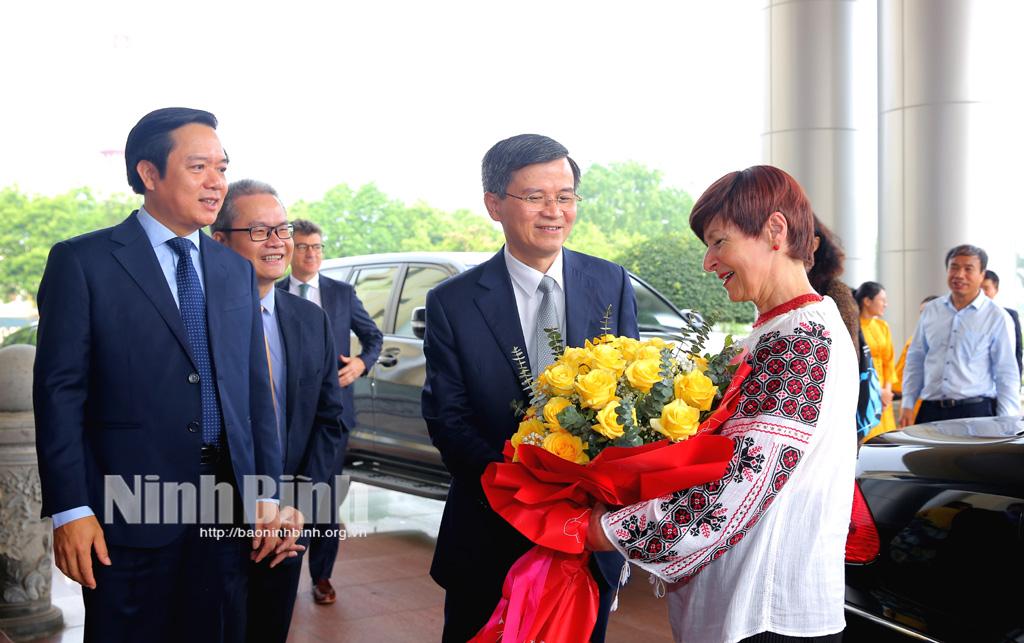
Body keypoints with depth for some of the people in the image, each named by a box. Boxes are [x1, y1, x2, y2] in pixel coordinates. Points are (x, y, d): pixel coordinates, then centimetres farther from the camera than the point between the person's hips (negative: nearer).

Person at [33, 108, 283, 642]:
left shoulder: (236, 270, 10)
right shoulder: (83, 262, -4)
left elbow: (256, 390, 10)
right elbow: (59, 391, -8)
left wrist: (267, 492, 7)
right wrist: (69, 509, -12)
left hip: (229, 506, 5)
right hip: (130, 513, -4)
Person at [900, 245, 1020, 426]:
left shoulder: (997, 318, 0)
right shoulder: (930, 311, 10)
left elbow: (1007, 376, 1)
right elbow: (915, 360, 16)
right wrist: (907, 405, 10)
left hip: (976, 411, -3)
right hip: (930, 411, 3)